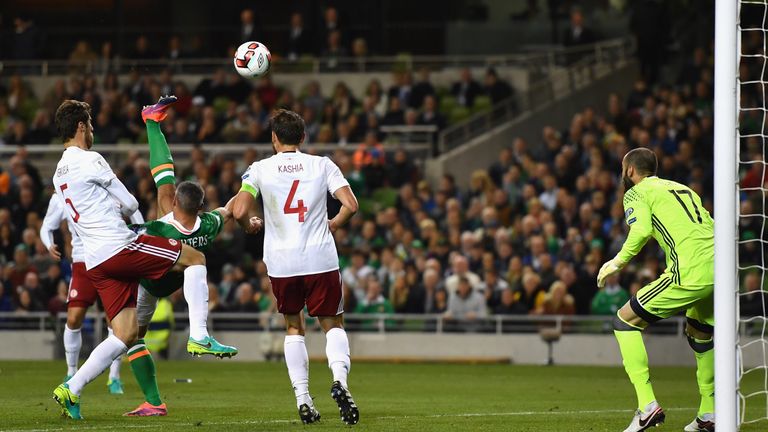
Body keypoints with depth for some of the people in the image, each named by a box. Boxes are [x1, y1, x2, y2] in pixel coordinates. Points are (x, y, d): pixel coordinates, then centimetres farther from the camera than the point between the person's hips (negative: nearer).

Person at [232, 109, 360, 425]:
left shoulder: (259, 170, 1)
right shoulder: (322, 166, 3)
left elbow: (239, 211, -10)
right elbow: (350, 205, -5)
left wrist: (249, 226, 12)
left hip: (281, 262, 0)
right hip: (321, 259, 0)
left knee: (293, 328, 18)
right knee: (333, 325, 11)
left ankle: (303, 399, 8)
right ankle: (339, 380, -18)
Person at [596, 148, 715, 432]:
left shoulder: (636, 193, 7)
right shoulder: (683, 188, 28)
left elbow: (641, 230, -12)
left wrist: (617, 263, -3)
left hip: (691, 274, -7)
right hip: (720, 268, 7)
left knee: (625, 322, 5)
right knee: (699, 334, 31)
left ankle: (647, 405, -6)